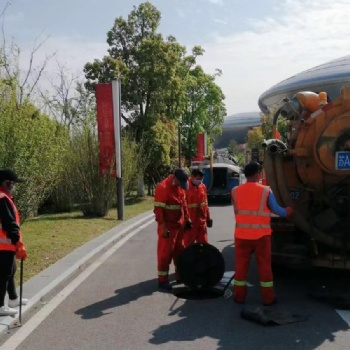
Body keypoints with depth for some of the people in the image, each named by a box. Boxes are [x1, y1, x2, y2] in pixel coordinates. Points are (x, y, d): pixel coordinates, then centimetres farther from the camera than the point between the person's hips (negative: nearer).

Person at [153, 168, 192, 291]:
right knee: (165, 253, -1)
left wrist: (187, 219, 14)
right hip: (168, 227, -8)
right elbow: (158, 210, -21)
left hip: (180, 225, 8)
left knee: (180, 250, 17)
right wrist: (163, 227, -23)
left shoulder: (180, 186, 6)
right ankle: (162, 280, 7)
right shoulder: (162, 188, -19)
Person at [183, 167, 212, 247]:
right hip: (190, 222, -6)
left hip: (202, 221, 6)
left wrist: (208, 218, 16)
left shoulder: (203, 186, 7)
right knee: (188, 244, 4)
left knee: (203, 243, 14)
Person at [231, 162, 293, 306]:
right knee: (265, 266, 9)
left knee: (241, 266, 11)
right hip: (261, 235, -2)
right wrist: (287, 212, 24)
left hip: (242, 234, 2)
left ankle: (239, 296, 19)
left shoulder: (235, 191, -1)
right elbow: (276, 210, 4)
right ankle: (268, 298, 17)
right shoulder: (266, 191, -8)